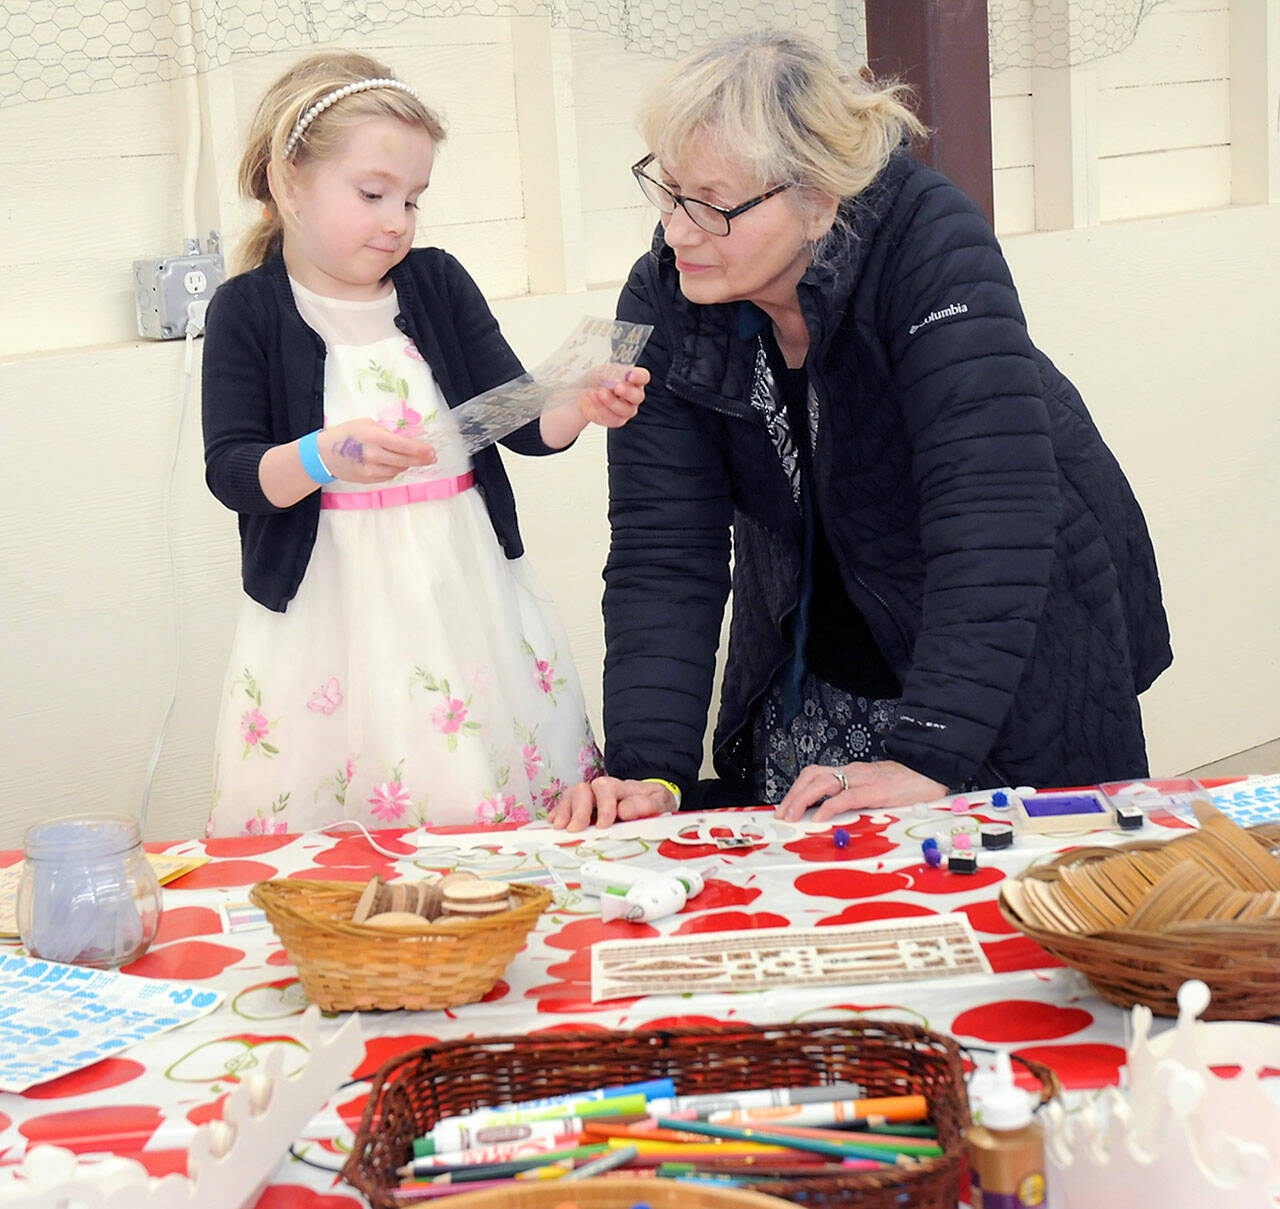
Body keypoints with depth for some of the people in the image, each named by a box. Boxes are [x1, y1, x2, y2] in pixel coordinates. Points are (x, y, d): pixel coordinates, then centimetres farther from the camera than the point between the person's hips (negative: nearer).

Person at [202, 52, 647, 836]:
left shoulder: (438, 282, 7)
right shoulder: (249, 310, -2)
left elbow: (518, 420, 5)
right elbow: (231, 472, -8)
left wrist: (582, 406, -16)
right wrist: (326, 456, -26)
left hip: (461, 585, 3)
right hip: (332, 598, -3)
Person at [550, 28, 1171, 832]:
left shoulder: (933, 246, -27)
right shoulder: (660, 307, -14)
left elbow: (991, 503, -35)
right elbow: (662, 550, -16)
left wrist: (927, 756, -41)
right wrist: (647, 769, -29)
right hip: (817, 674, 3)